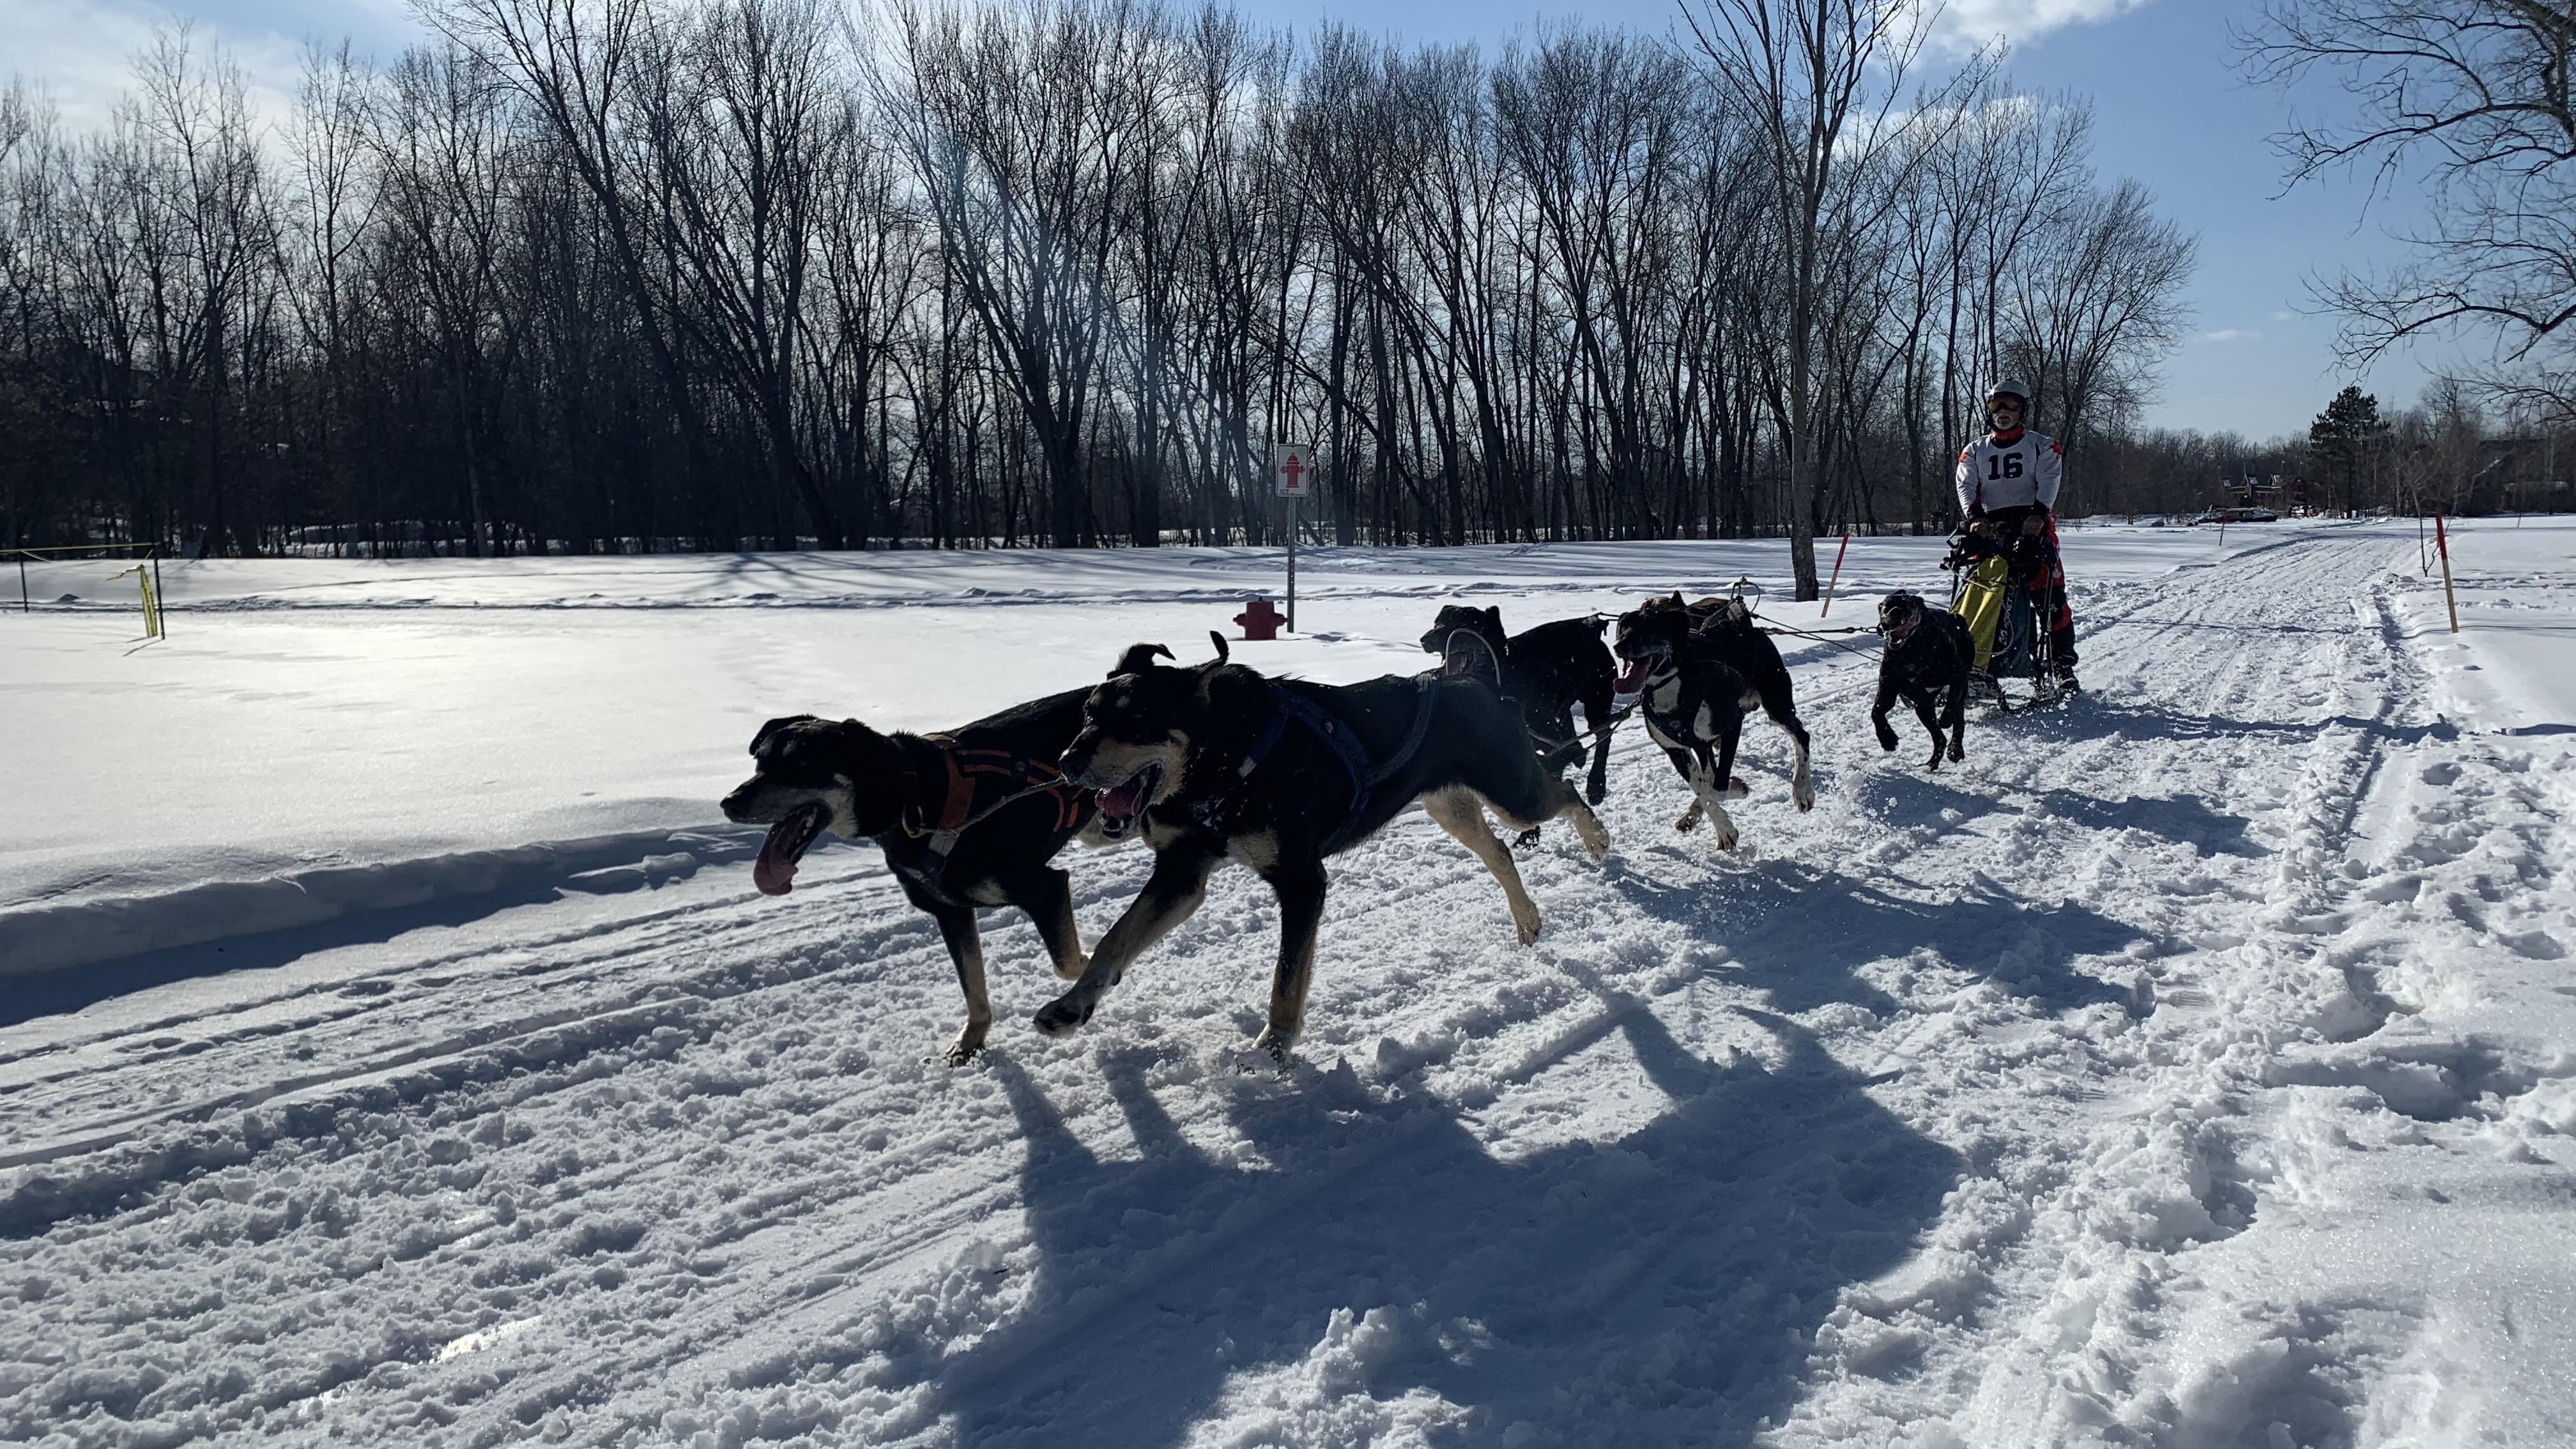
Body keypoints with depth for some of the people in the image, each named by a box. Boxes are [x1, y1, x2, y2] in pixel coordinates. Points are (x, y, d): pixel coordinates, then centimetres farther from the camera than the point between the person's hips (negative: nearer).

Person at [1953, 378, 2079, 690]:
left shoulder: (2041, 446, 10)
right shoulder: (1975, 451, 17)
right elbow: (1966, 487, 4)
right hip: (1990, 530, 2)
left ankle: (2062, 663, -6)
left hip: (2033, 526, -2)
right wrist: (1976, 518, -15)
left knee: (2049, 596, -10)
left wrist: (2038, 514, -23)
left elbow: (2049, 482, -4)